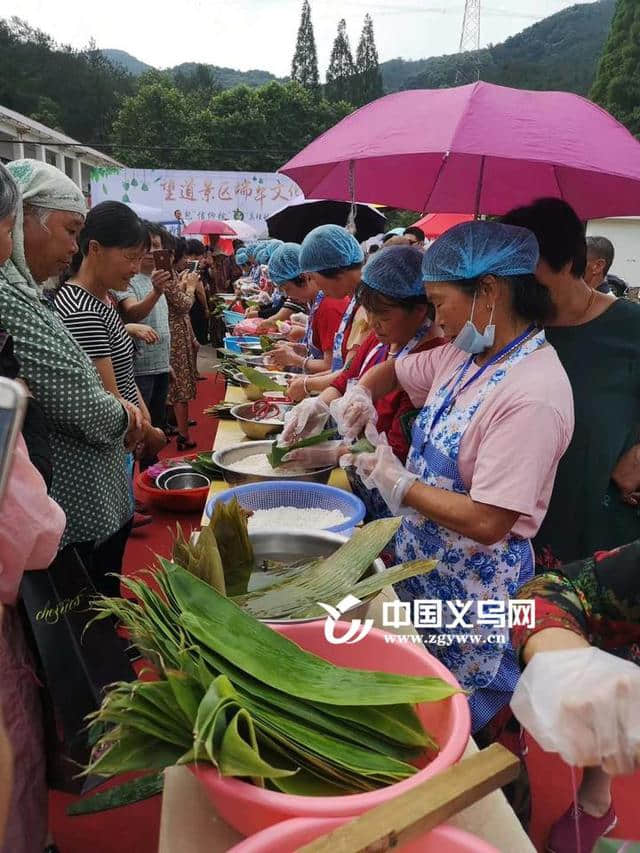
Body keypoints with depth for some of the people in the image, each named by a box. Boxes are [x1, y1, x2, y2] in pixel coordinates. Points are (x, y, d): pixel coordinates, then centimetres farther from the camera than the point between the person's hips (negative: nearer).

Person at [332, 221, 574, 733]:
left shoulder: (532, 395, -28)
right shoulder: (468, 354, 0)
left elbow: (486, 522, -29)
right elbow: (394, 371, 17)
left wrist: (399, 483, -18)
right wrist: (360, 394, -4)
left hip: (472, 592, -8)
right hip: (422, 567, 8)